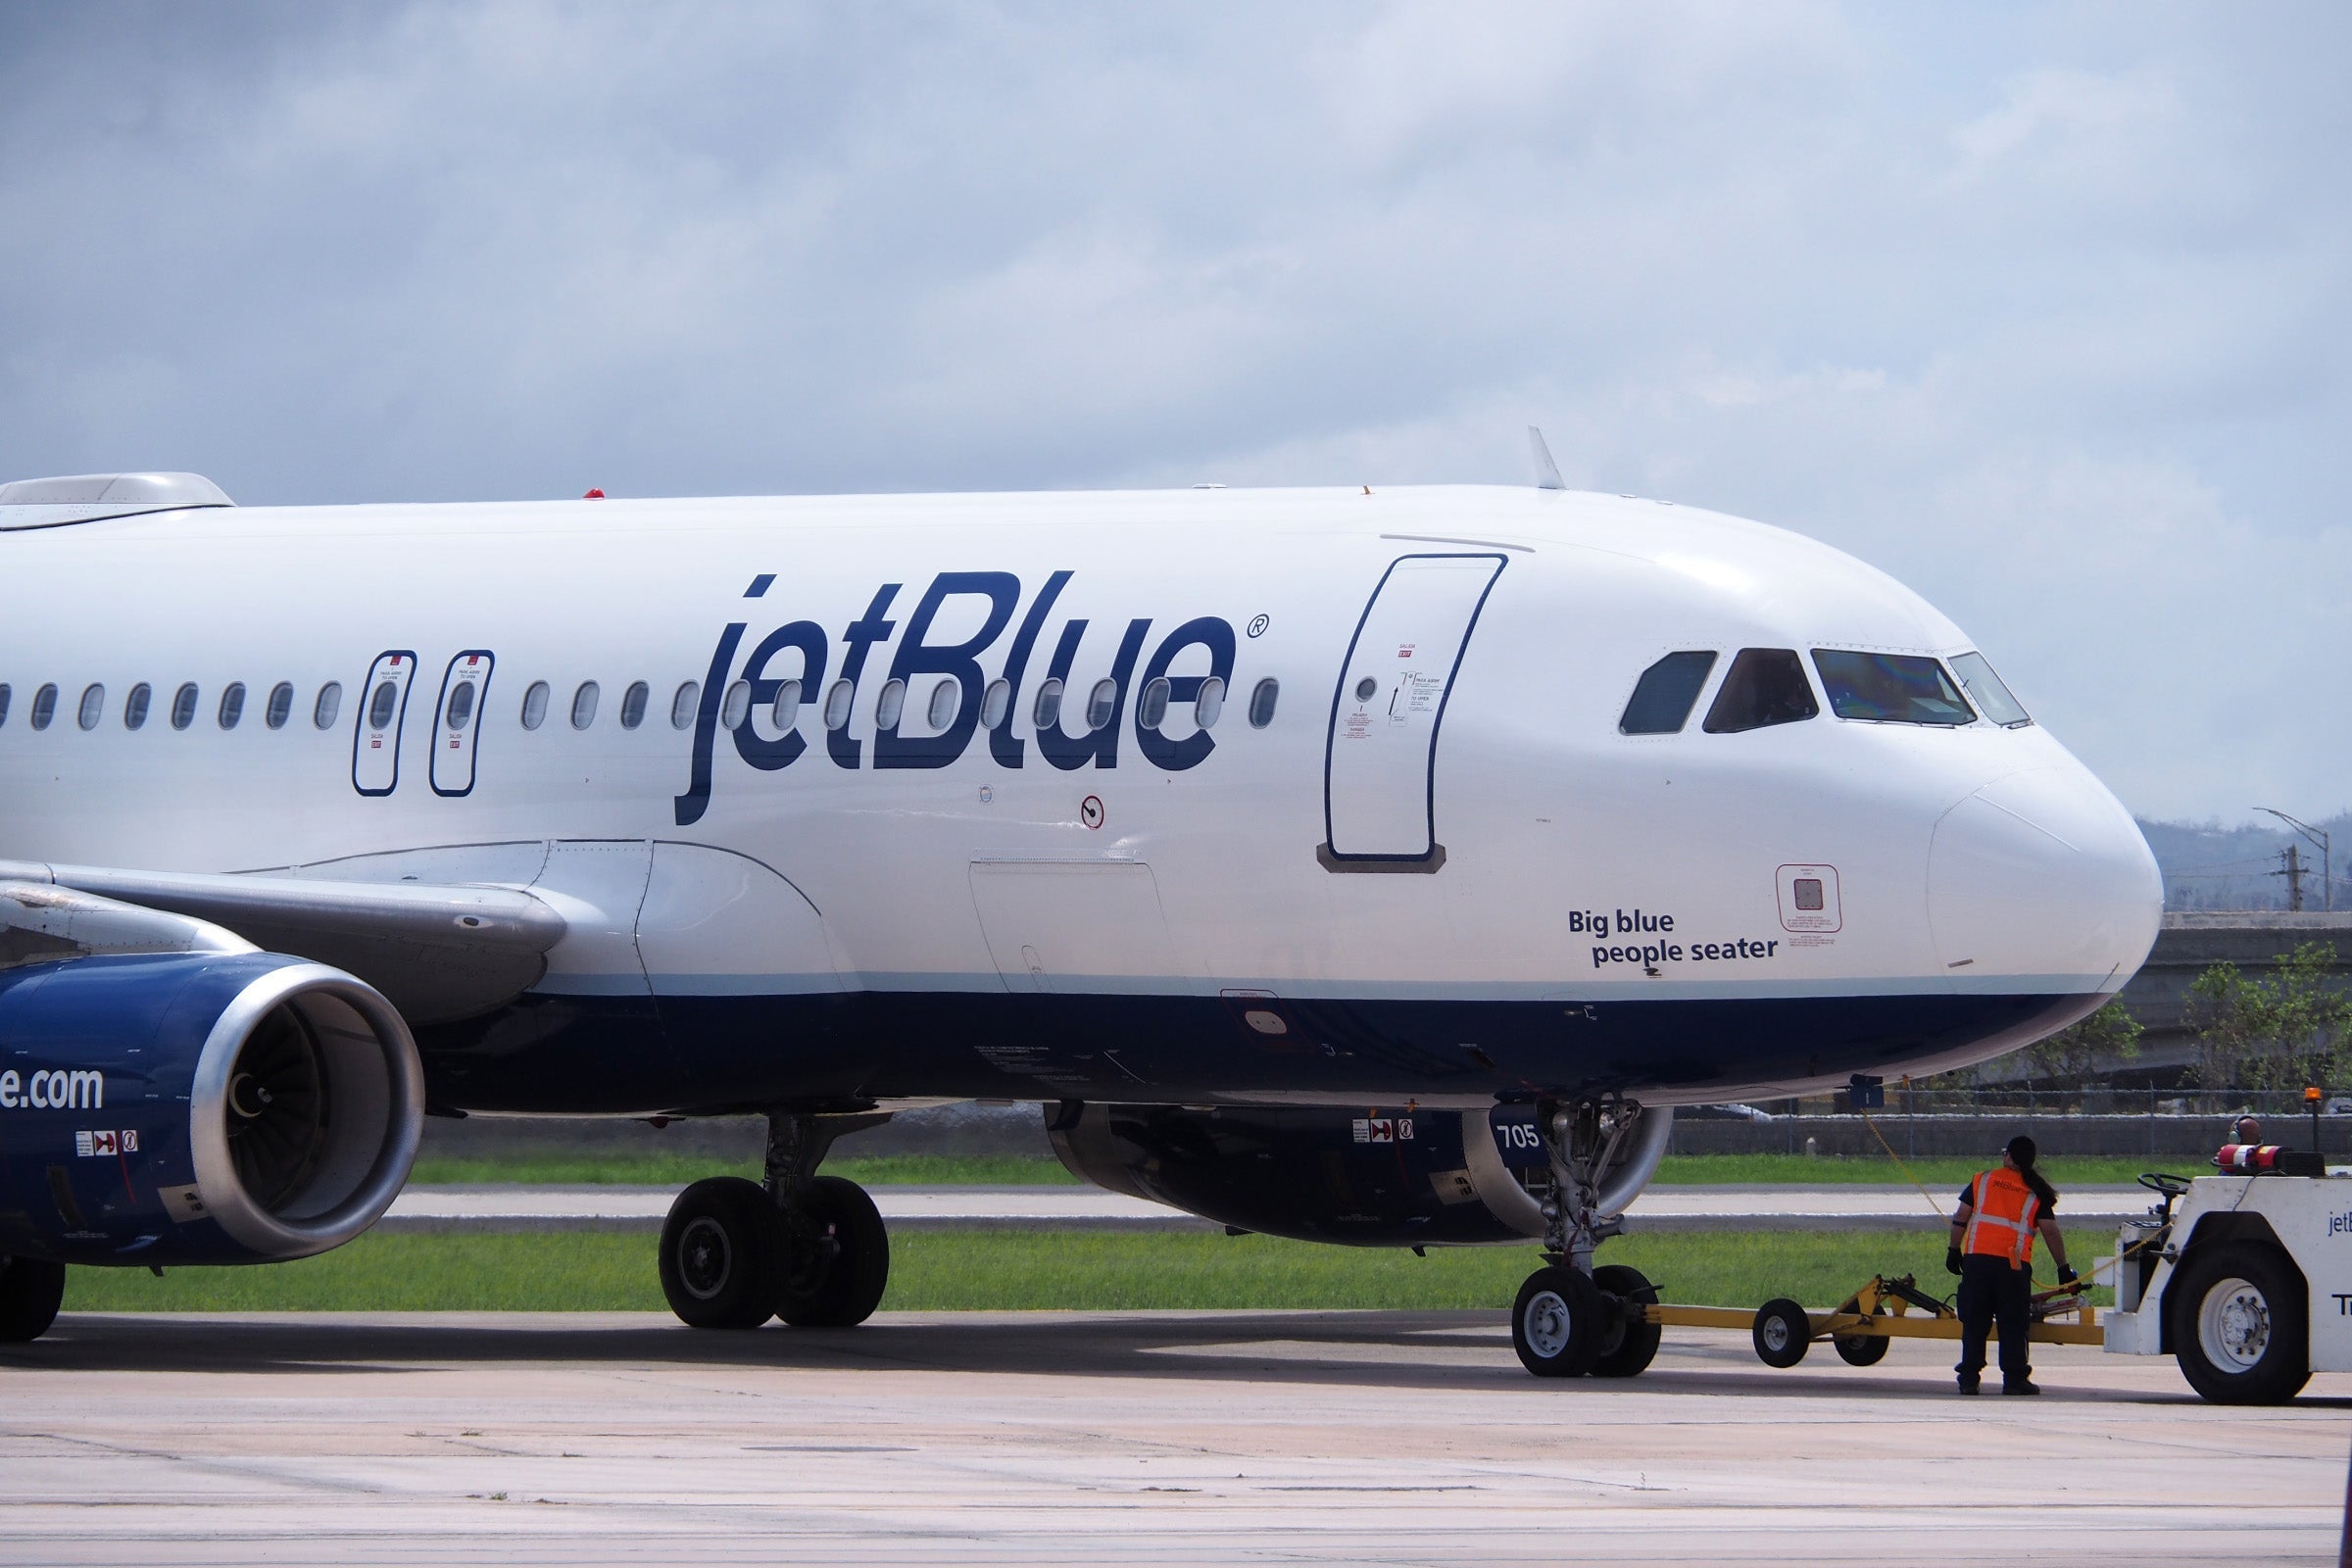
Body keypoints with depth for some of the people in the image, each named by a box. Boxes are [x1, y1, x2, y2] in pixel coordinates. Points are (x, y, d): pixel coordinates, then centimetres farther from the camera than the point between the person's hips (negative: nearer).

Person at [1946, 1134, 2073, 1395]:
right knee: (2013, 1323, 4)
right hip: (2014, 1265, -1)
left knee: (1974, 1322, 7)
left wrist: (1954, 1250, 16)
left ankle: (1969, 1378, 7)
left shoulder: (1982, 1180, 10)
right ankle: (2014, 1378, 1)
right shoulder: (2035, 1193, 6)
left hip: (1977, 1258, 1)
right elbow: (2050, 1231, 2)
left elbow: (1961, 1218, 8)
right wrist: (2063, 1268, 8)